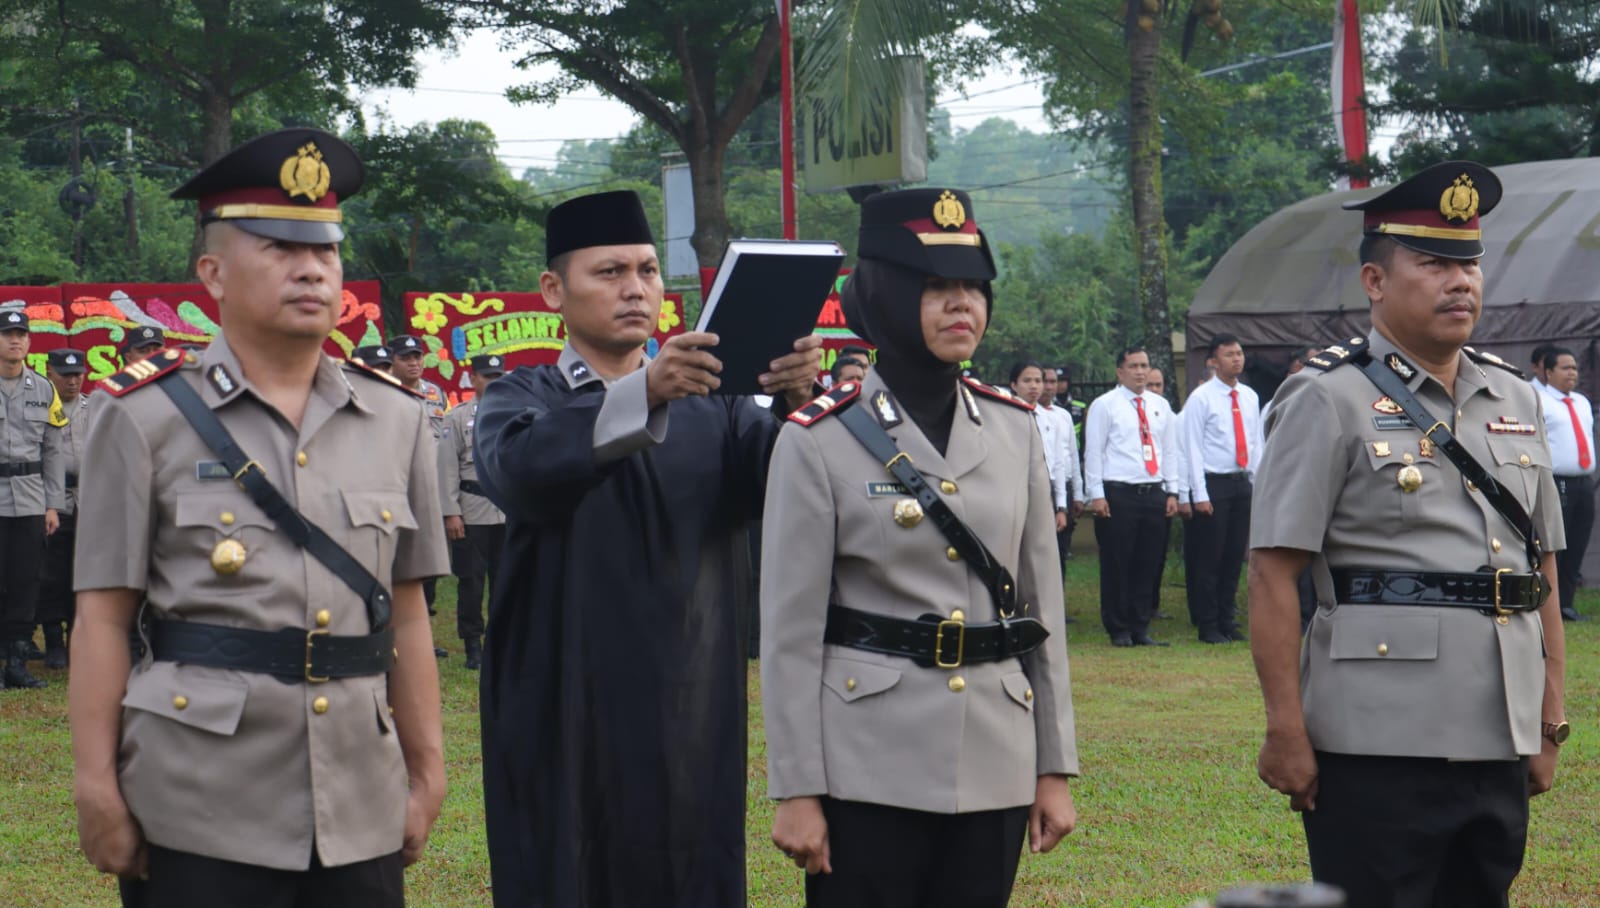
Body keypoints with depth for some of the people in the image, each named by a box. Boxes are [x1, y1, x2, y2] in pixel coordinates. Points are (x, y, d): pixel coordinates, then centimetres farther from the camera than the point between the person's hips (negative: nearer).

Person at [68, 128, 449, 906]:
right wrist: (96, 784, -6)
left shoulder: (395, 421, 10)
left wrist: (427, 770, 10)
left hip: (360, 807, 3)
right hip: (199, 808, -3)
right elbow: (103, 617, -2)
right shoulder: (145, 419, 0)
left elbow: (407, 612, 12)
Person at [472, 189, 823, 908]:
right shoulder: (521, 400, 4)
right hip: (567, 718, -2)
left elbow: (775, 482, -7)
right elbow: (520, 470, -20)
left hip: (693, 716, 2)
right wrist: (645, 393, -34)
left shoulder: (712, 403, 12)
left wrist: (793, 402, -29)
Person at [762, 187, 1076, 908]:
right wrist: (795, 790, -8)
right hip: (868, 770, -4)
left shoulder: (1014, 432, 8)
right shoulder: (819, 442, -5)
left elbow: (1044, 606, 11)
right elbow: (789, 632, -5)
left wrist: (1055, 768, 8)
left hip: (995, 766, 4)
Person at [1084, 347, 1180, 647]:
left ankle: (1141, 629, 13)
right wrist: (1097, 495, -10)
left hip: (1154, 493, 5)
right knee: (1117, 565, -1)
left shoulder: (1160, 406, 14)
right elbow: (1093, 452, -3)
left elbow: (1169, 450, 17)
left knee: (1149, 565, 6)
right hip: (1118, 494, -4)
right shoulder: (1104, 405, 0)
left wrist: (1172, 492, 11)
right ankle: (1119, 631, 7)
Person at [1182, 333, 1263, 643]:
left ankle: (1227, 621, 17)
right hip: (1214, 482, -5)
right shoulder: (1201, 398, -6)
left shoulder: (1250, 397, 11)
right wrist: (1200, 494, -13)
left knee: (1235, 557, 9)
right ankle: (1208, 626, 5)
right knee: (1210, 559, -2)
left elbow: (1256, 443, 16)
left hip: (1242, 482, 5)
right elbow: (1193, 448, -8)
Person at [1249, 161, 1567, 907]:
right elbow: (1273, 575, -9)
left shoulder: (1514, 400, 14)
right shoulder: (1329, 401, -5)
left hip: (1499, 744, 6)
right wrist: (1286, 730, -13)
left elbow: (1543, 572, 17)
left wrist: (1551, 722, 13)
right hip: (1378, 745, -6)